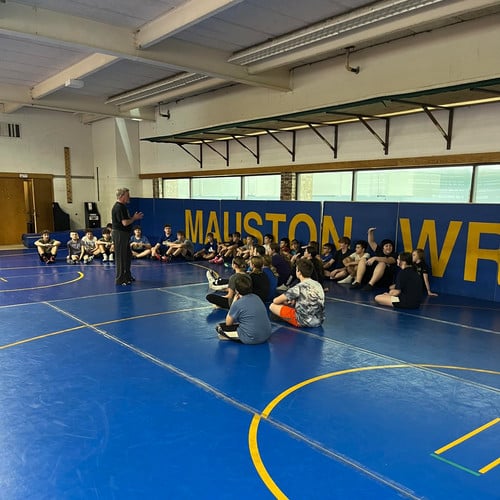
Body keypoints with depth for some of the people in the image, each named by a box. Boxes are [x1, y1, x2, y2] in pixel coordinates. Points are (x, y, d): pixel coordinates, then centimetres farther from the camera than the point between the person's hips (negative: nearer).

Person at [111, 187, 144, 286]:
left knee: (128, 256, 19)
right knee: (121, 257, -4)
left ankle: (127, 276, 31)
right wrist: (134, 218, -9)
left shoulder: (123, 206, 14)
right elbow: (125, 222, -23)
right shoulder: (119, 207, -18)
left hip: (124, 234, 11)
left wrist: (134, 217, 7)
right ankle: (120, 279, 4)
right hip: (119, 234, -11)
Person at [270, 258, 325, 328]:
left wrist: (285, 302, 12)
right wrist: (294, 301, 13)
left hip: (304, 322, -7)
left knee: (273, 306, -4)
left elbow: (276, 301, -10)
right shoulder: (318, 284, 2)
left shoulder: (299, 287, -18)